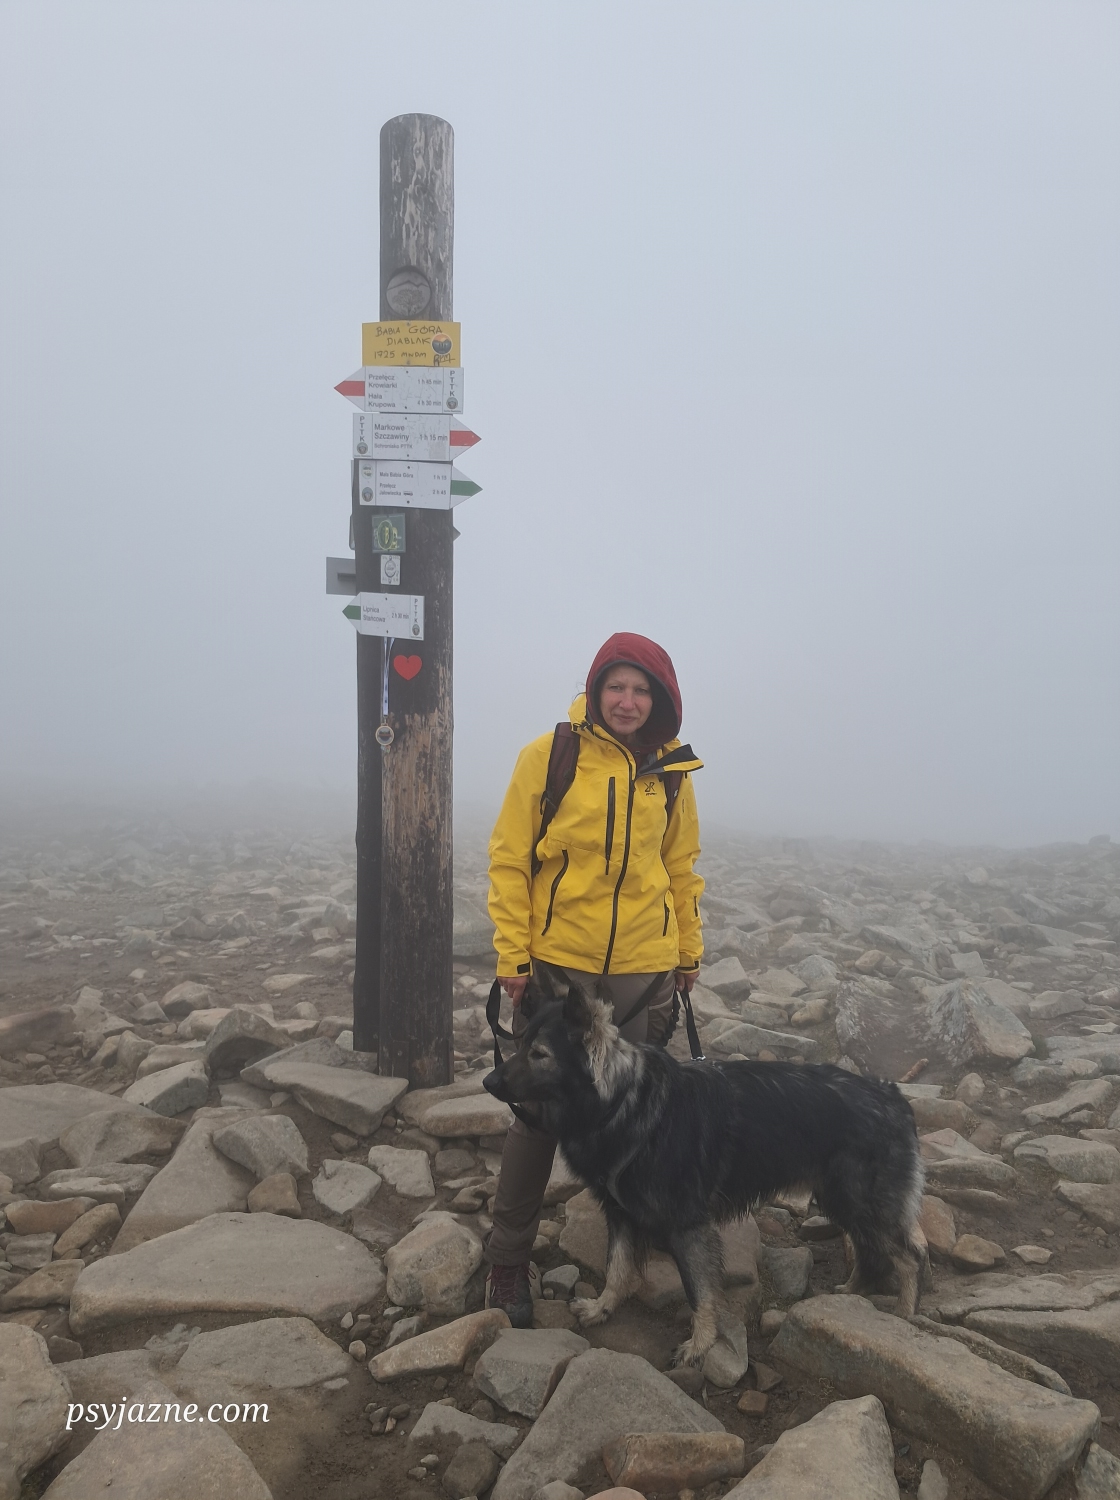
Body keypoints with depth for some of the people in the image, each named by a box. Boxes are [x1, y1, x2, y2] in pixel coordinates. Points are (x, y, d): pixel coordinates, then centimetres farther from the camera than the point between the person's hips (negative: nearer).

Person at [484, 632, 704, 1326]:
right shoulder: (548, 756, -8)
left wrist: (690, 953, 14)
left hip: (644, 972, 3)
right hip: (556, 965, -3)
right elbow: (509, 860, -6)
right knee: (539, 1114, 6)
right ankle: (508, 1261, 23)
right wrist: (513, 955, -8)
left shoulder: (670, 770, 3)